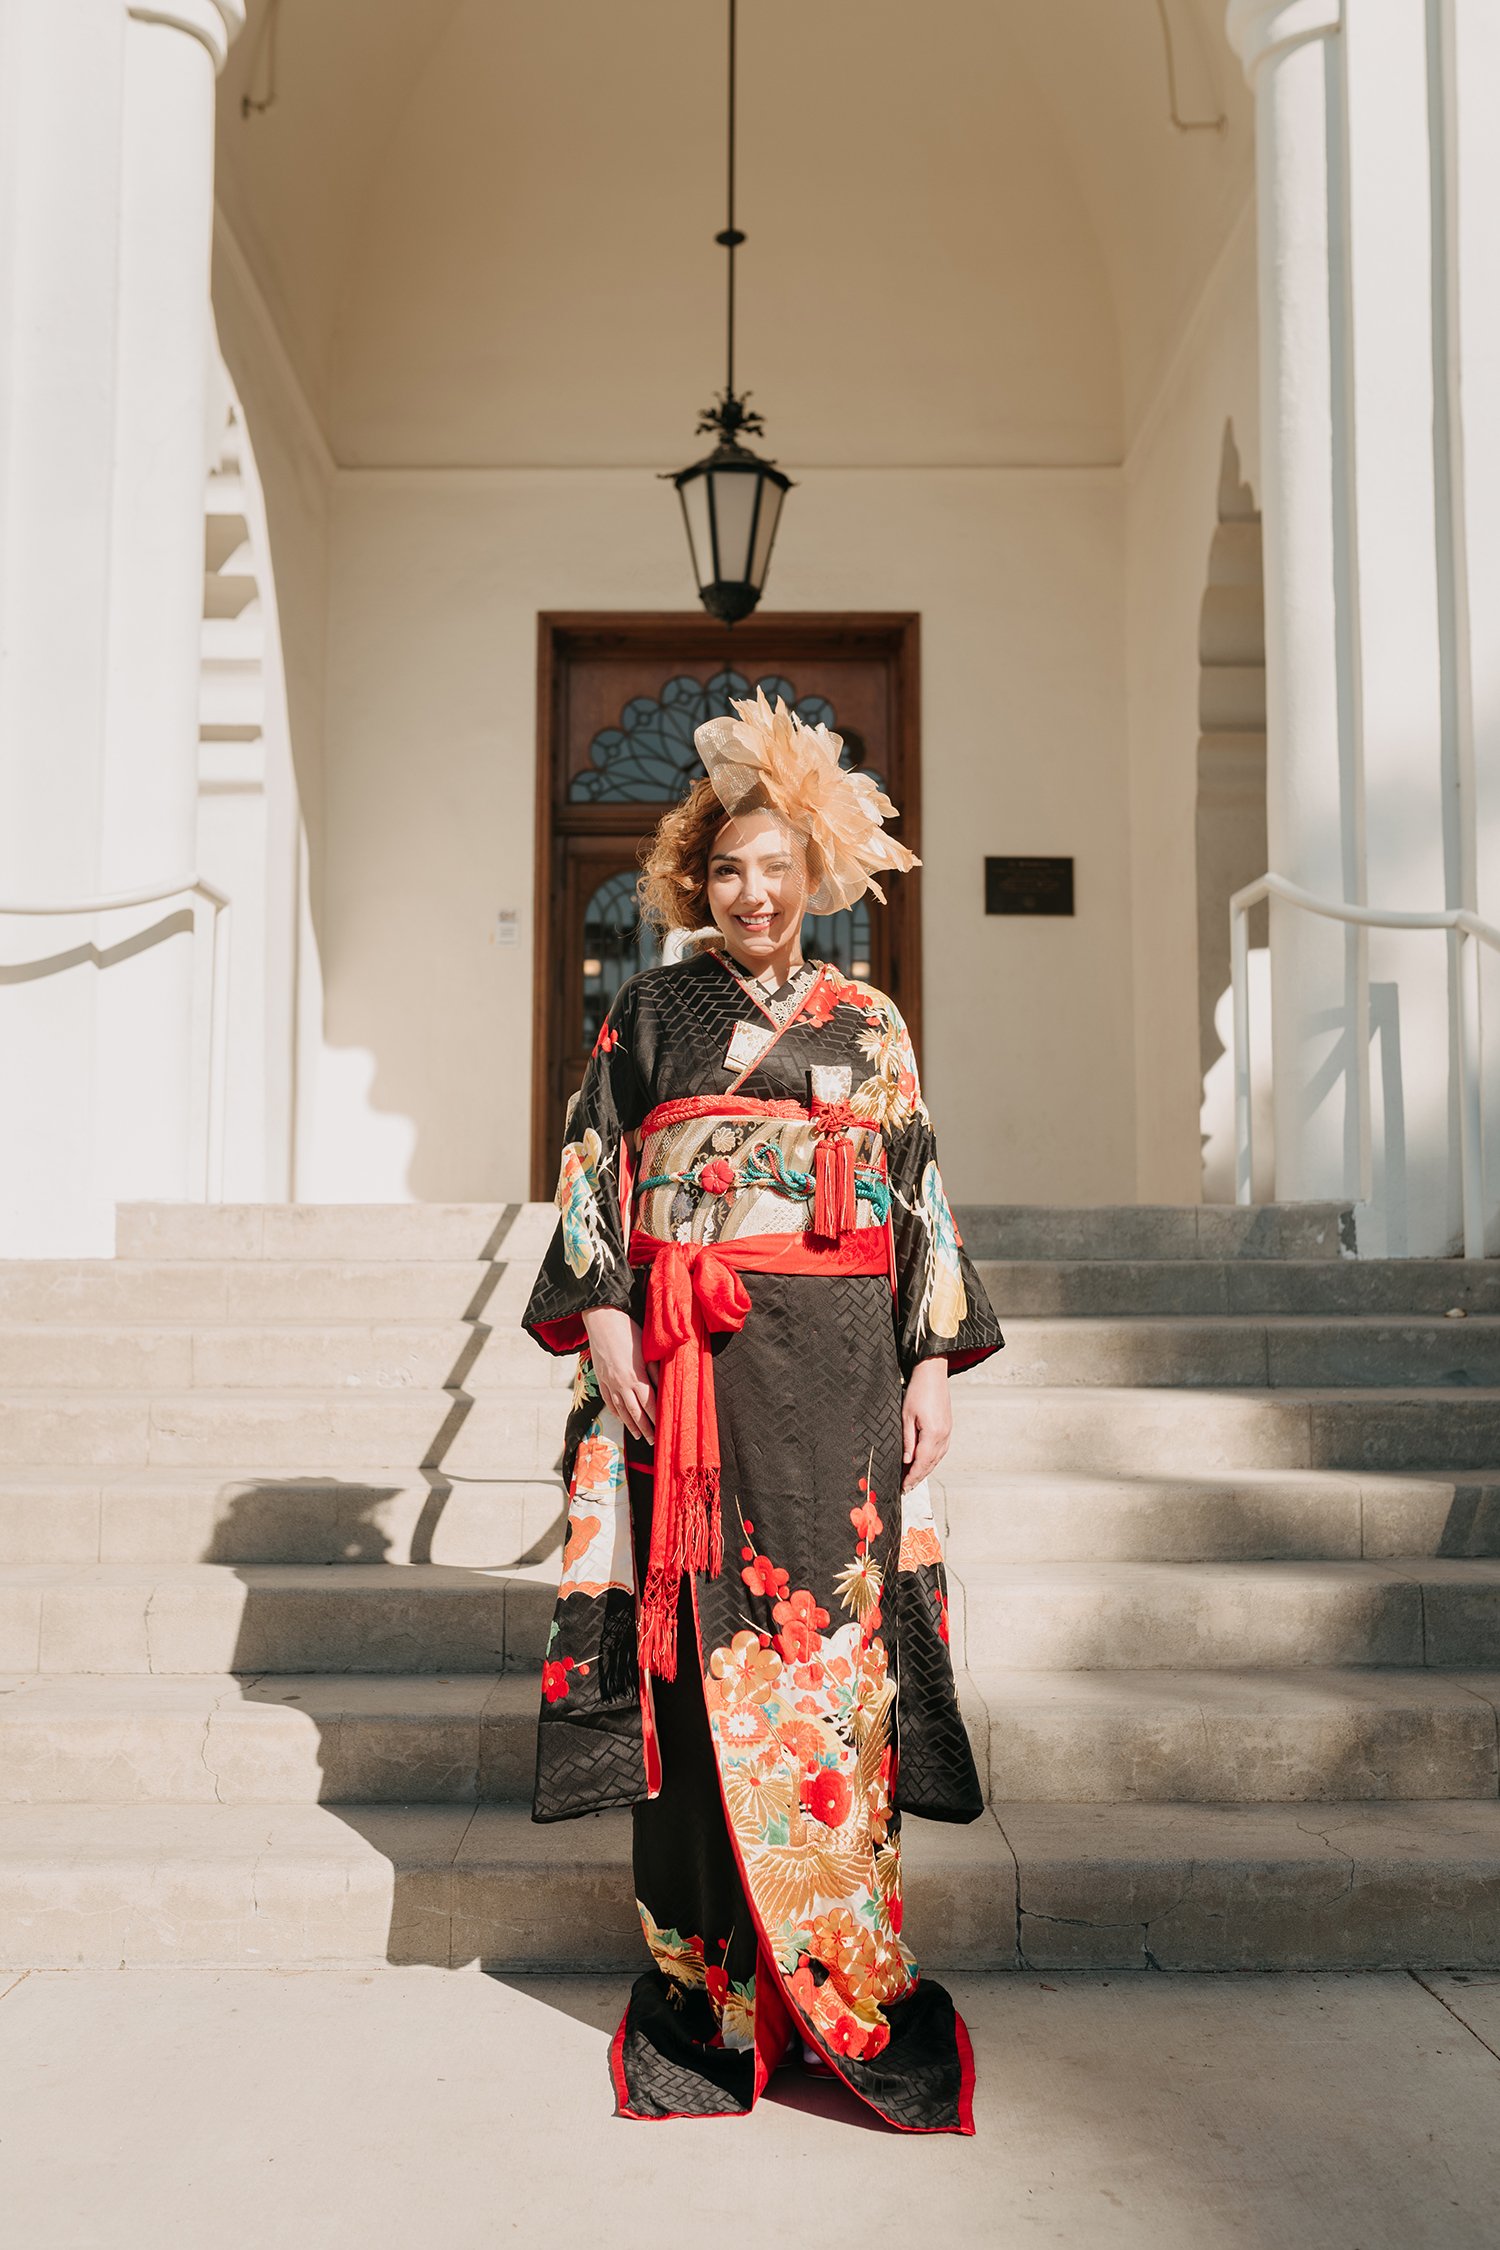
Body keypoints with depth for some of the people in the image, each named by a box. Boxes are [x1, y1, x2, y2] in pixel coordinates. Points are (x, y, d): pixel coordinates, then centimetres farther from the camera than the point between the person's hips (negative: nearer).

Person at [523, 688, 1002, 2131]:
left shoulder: (867, 1024, 12)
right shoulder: (647, 1014, 10)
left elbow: (922, 1203, 10)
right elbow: (593, 1183, 6)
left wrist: (932, 1366, 2)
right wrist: (607, 1330, -7)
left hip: (839, 1365, 1)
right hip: (687, 1369, 0)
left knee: (833, 1651, -1)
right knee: (702, 1660, 0)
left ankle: (832, 1971, 10)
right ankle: (711, 1974, 11)